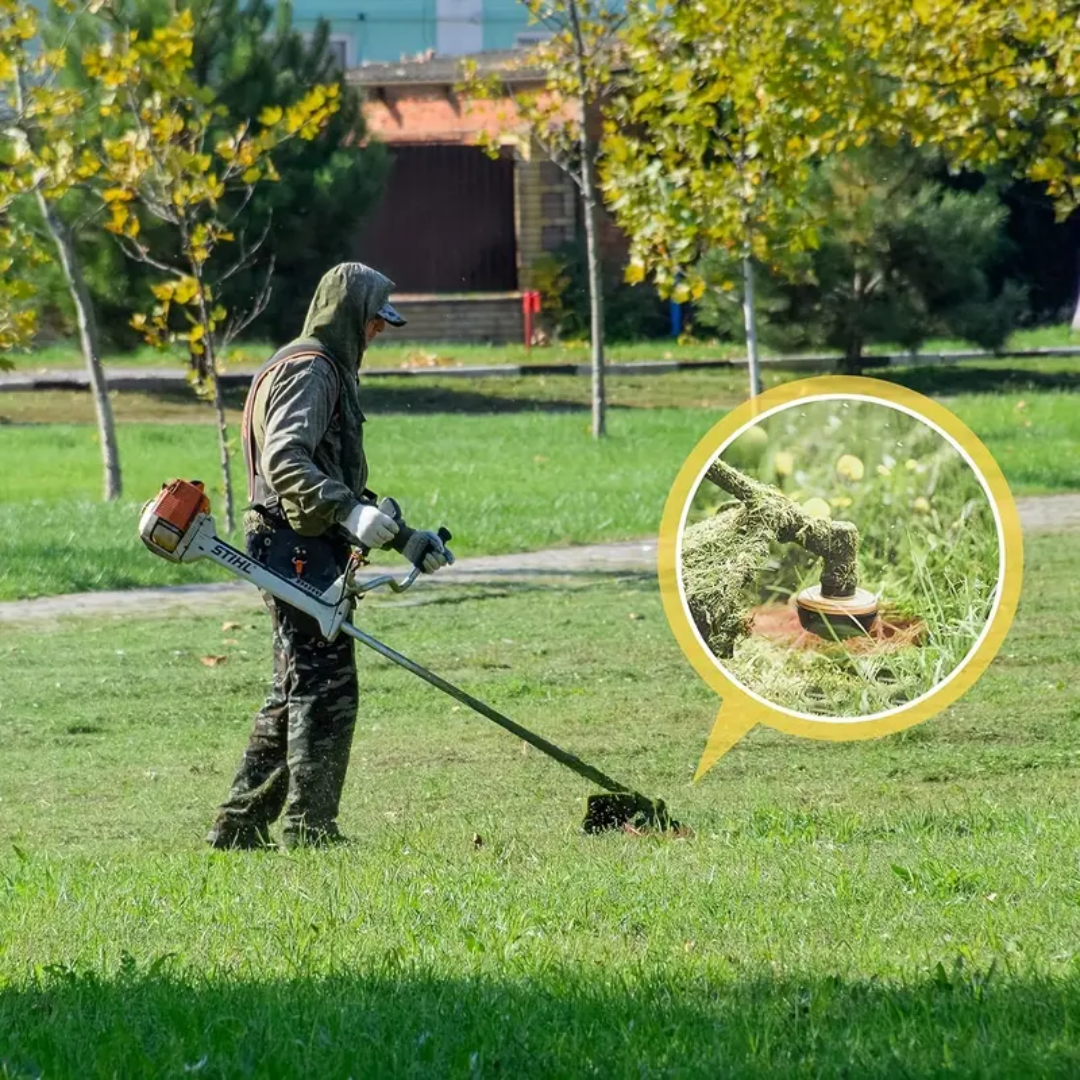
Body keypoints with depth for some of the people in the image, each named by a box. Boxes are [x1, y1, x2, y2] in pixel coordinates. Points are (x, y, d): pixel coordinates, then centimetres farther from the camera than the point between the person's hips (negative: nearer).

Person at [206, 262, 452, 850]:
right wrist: (347, 510, -35)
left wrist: (404, 537, 26)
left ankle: (239, 826, 17)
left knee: (295, 692, 13)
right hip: (298, 548, -11)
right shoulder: (309, 369, -10)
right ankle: (310, 830, -9)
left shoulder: (331, 372, 24)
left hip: (310, 552, 11)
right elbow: (284, 458, -25)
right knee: (326, 687, -10)